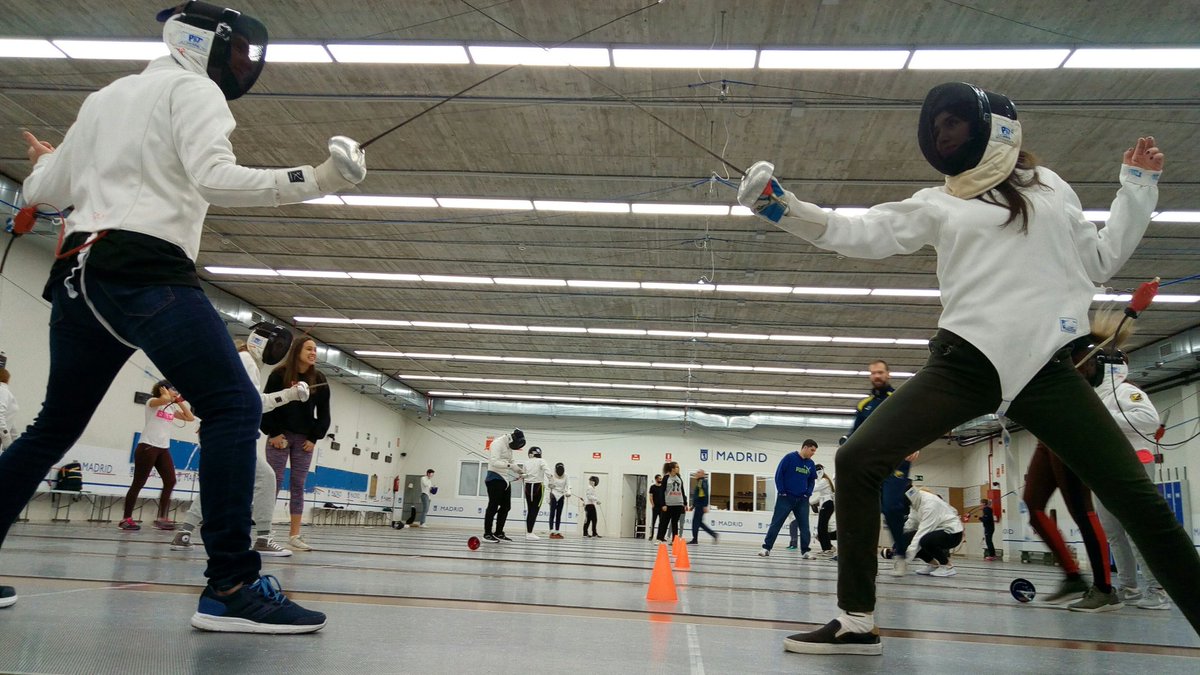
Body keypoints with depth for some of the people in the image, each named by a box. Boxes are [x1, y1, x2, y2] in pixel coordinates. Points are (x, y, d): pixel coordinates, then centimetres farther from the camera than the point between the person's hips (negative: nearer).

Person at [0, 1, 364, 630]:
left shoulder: (105, 96, 24)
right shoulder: (191, 88, 3)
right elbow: (213, 178, -16)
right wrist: (313, 181, -20)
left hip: (79, 273, 9)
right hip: (144, 270, -8)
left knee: (54, 430, 21)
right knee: (233, 408, -13)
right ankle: (232, 587, -20)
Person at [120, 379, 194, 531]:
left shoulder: (172, 408, 17)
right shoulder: (152, 402, -3)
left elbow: (190, 417, 14)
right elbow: (165, 399, -26)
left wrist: (179, 400, 13)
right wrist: (165, 391, -5)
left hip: (164, 449, 7)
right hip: (147, 447, -7)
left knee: (170, 481, -2)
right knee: (138, 483, -3)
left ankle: (162, 518, 4)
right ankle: (126, 518, 5)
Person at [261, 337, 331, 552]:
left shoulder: (319, 380, 4)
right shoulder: (280, 374, -5)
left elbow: (323, 413, 6)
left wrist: (314, 438, -1)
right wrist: (273, 433, -9)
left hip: (305, 439, 3)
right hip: (280, 436, -3)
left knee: (298, 486, 3)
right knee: (274, 482, -5)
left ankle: (294, 535, 5)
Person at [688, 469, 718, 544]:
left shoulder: (704, 482, -11)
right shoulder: (698, 482, 18)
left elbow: (706, 494, -18)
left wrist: (705, 506, -22)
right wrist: (692, 505, 25)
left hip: (701, 506, -10)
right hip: (697, 505, 10)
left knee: (695, 521, -6)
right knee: (699, 522, 11)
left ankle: (694, 539, 0)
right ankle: (713, 534, 16)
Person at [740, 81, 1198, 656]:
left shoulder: (1050, 187, 16)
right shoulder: (937, 203, 12)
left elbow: (1100, 262, 19)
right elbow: (858, 234, 2)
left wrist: (1137, 186, 13)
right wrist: (781, 206, -8)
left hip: (1044, 365, 1)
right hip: (965, 362, 0)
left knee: (1137, 498, -5)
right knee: (856, 463, -14)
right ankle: (858, 622, -5)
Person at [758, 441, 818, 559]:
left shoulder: (811, 464, 6)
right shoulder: (790, 457, -9)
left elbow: (812, 480, 16)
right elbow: (779, 474, -9)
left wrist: (808, 493, 2)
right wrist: (781, 491, -11)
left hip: (802, 500, 5)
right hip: (786, 497, -5)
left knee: (804, 526, 4)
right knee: (776, 523, -1)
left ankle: (805, 551, 13)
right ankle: (766, 548, 5)